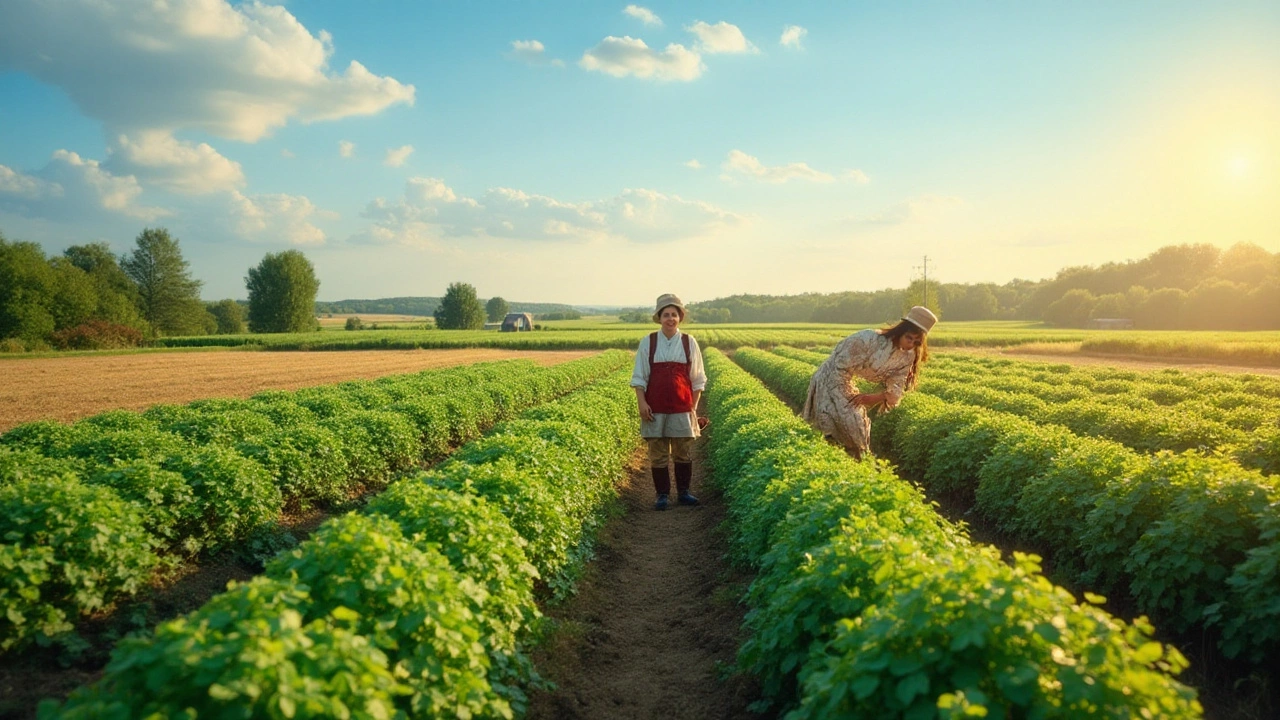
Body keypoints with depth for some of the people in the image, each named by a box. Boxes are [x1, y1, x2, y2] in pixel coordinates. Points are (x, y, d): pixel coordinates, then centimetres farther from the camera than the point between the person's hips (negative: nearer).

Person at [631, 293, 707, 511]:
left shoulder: (689, 342, 4)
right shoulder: (648, 342, 1)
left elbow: (698, 379, 8)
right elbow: (639, 377, 2)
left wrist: (694, 406, 3)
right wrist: (642, 403, -8)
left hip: (682, 408, 1)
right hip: (655, 408, 0)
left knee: (683, 452, 7)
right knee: (658, 454, 4)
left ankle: (684, 492, 21)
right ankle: (662, 495, 14)